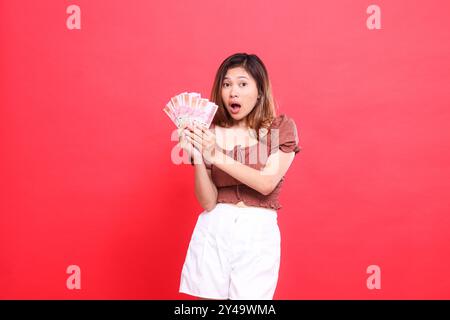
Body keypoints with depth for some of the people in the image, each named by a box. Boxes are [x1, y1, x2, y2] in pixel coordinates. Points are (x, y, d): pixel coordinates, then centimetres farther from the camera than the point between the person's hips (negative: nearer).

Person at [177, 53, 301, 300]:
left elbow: (267, 184, -12)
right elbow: (208, 201, -3)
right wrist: (197, 158, -19)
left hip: (258, 232, -1)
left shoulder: (281, 128, 0)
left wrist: (219, 157, -21)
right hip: (213, 231, 1)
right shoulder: (211, 133, 2)